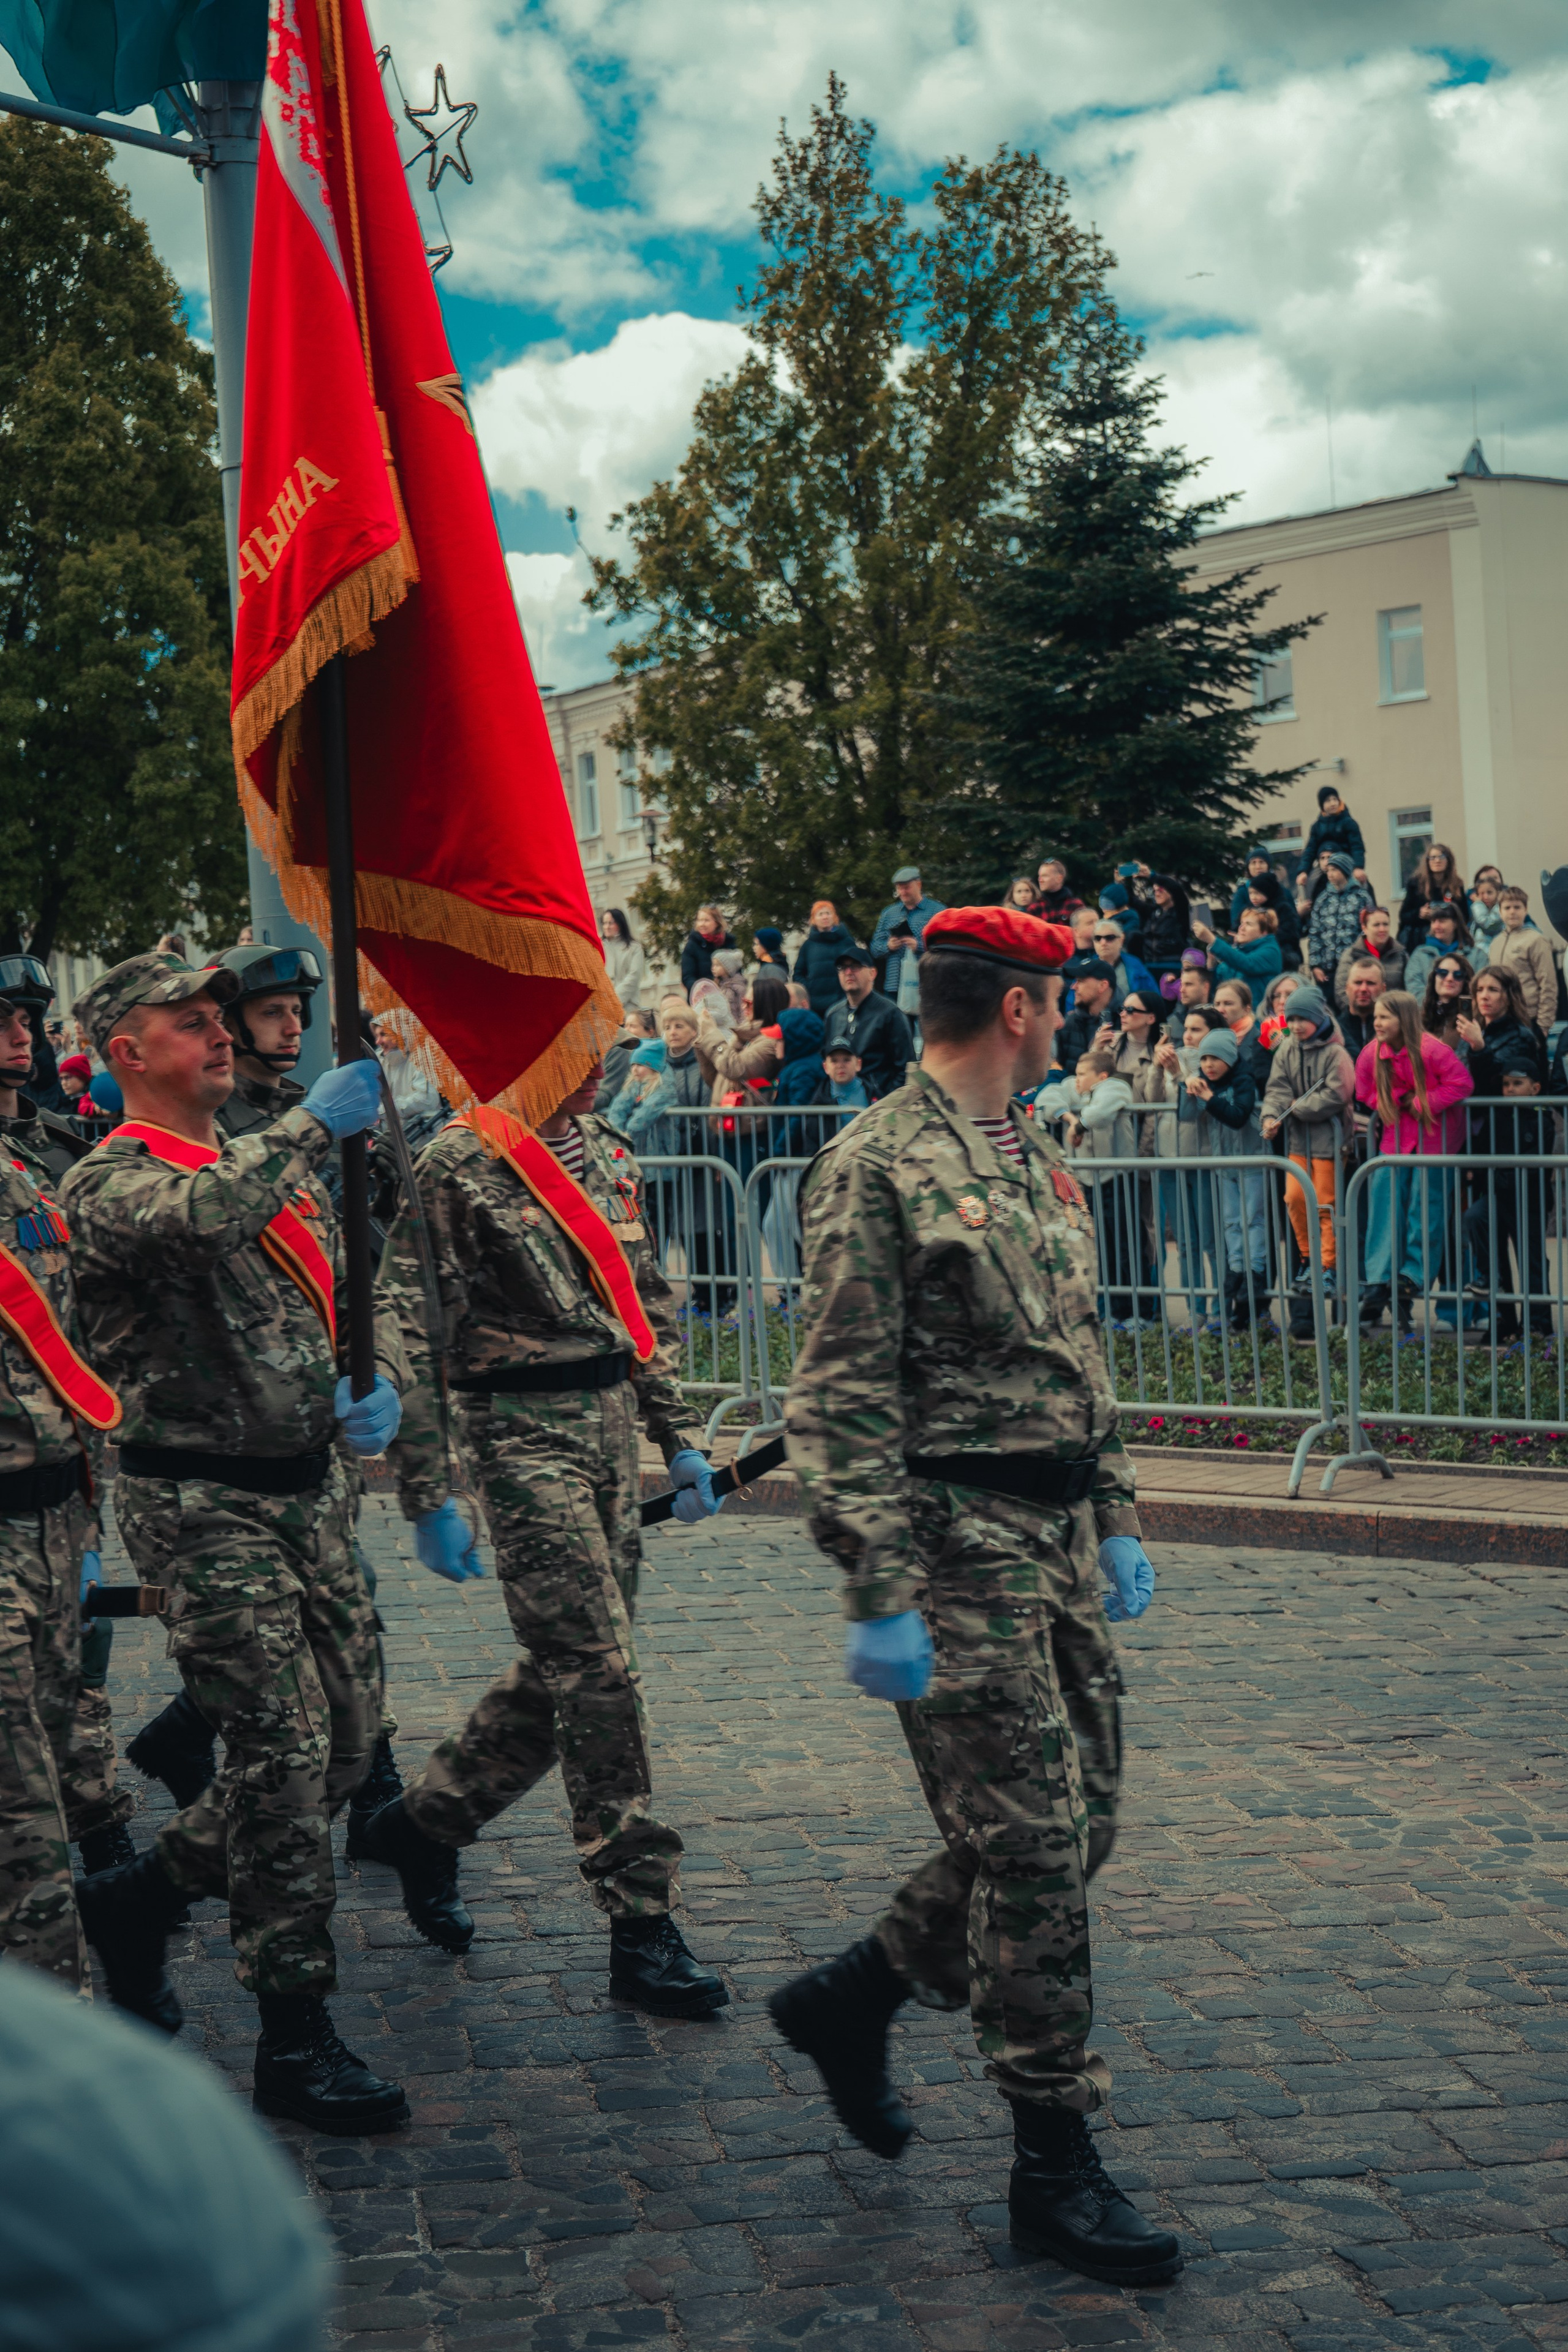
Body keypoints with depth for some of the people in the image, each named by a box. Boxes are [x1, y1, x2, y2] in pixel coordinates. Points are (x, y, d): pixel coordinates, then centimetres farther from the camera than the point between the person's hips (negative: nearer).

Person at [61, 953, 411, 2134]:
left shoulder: (279, 1168, 15)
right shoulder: (110, 1181, -9)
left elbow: (365, 1297, 17)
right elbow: (204, 1219, -33)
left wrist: (381, 1387, -3)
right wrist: (315, 1124, -29)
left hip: (311, 1486, 7)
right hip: (204, 1503, -7)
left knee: (350, 1735, 10)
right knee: (283, 1751, -8)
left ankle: (144, 1893, 29)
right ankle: (295, 2038, 3)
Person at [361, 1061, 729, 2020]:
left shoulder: (610, 1155, 13)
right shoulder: (459, 1166, -10)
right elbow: (406, 1332, -12)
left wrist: (682, 1436, 16)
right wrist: (430, 1496, -14)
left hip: (614, 1431, 8)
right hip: (525, 1439, -7)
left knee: (566, 1671, 12)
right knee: (600, 1674, -8)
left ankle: (425, 1821, 33)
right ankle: (642, 1925, -1)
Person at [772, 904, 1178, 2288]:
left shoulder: (1036, 1162, 15)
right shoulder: (878, 1167, -13)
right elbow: (844, 1399, -17)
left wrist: (1118, 1517, 19)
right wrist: (881, 1596, -21)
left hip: (1059, 1542, 9)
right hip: (959, 1547, -9)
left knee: (1073, 1826, 12)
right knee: (1032, 1845, -5)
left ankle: (852, 2000, 31)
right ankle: (1055, 2169, 7)